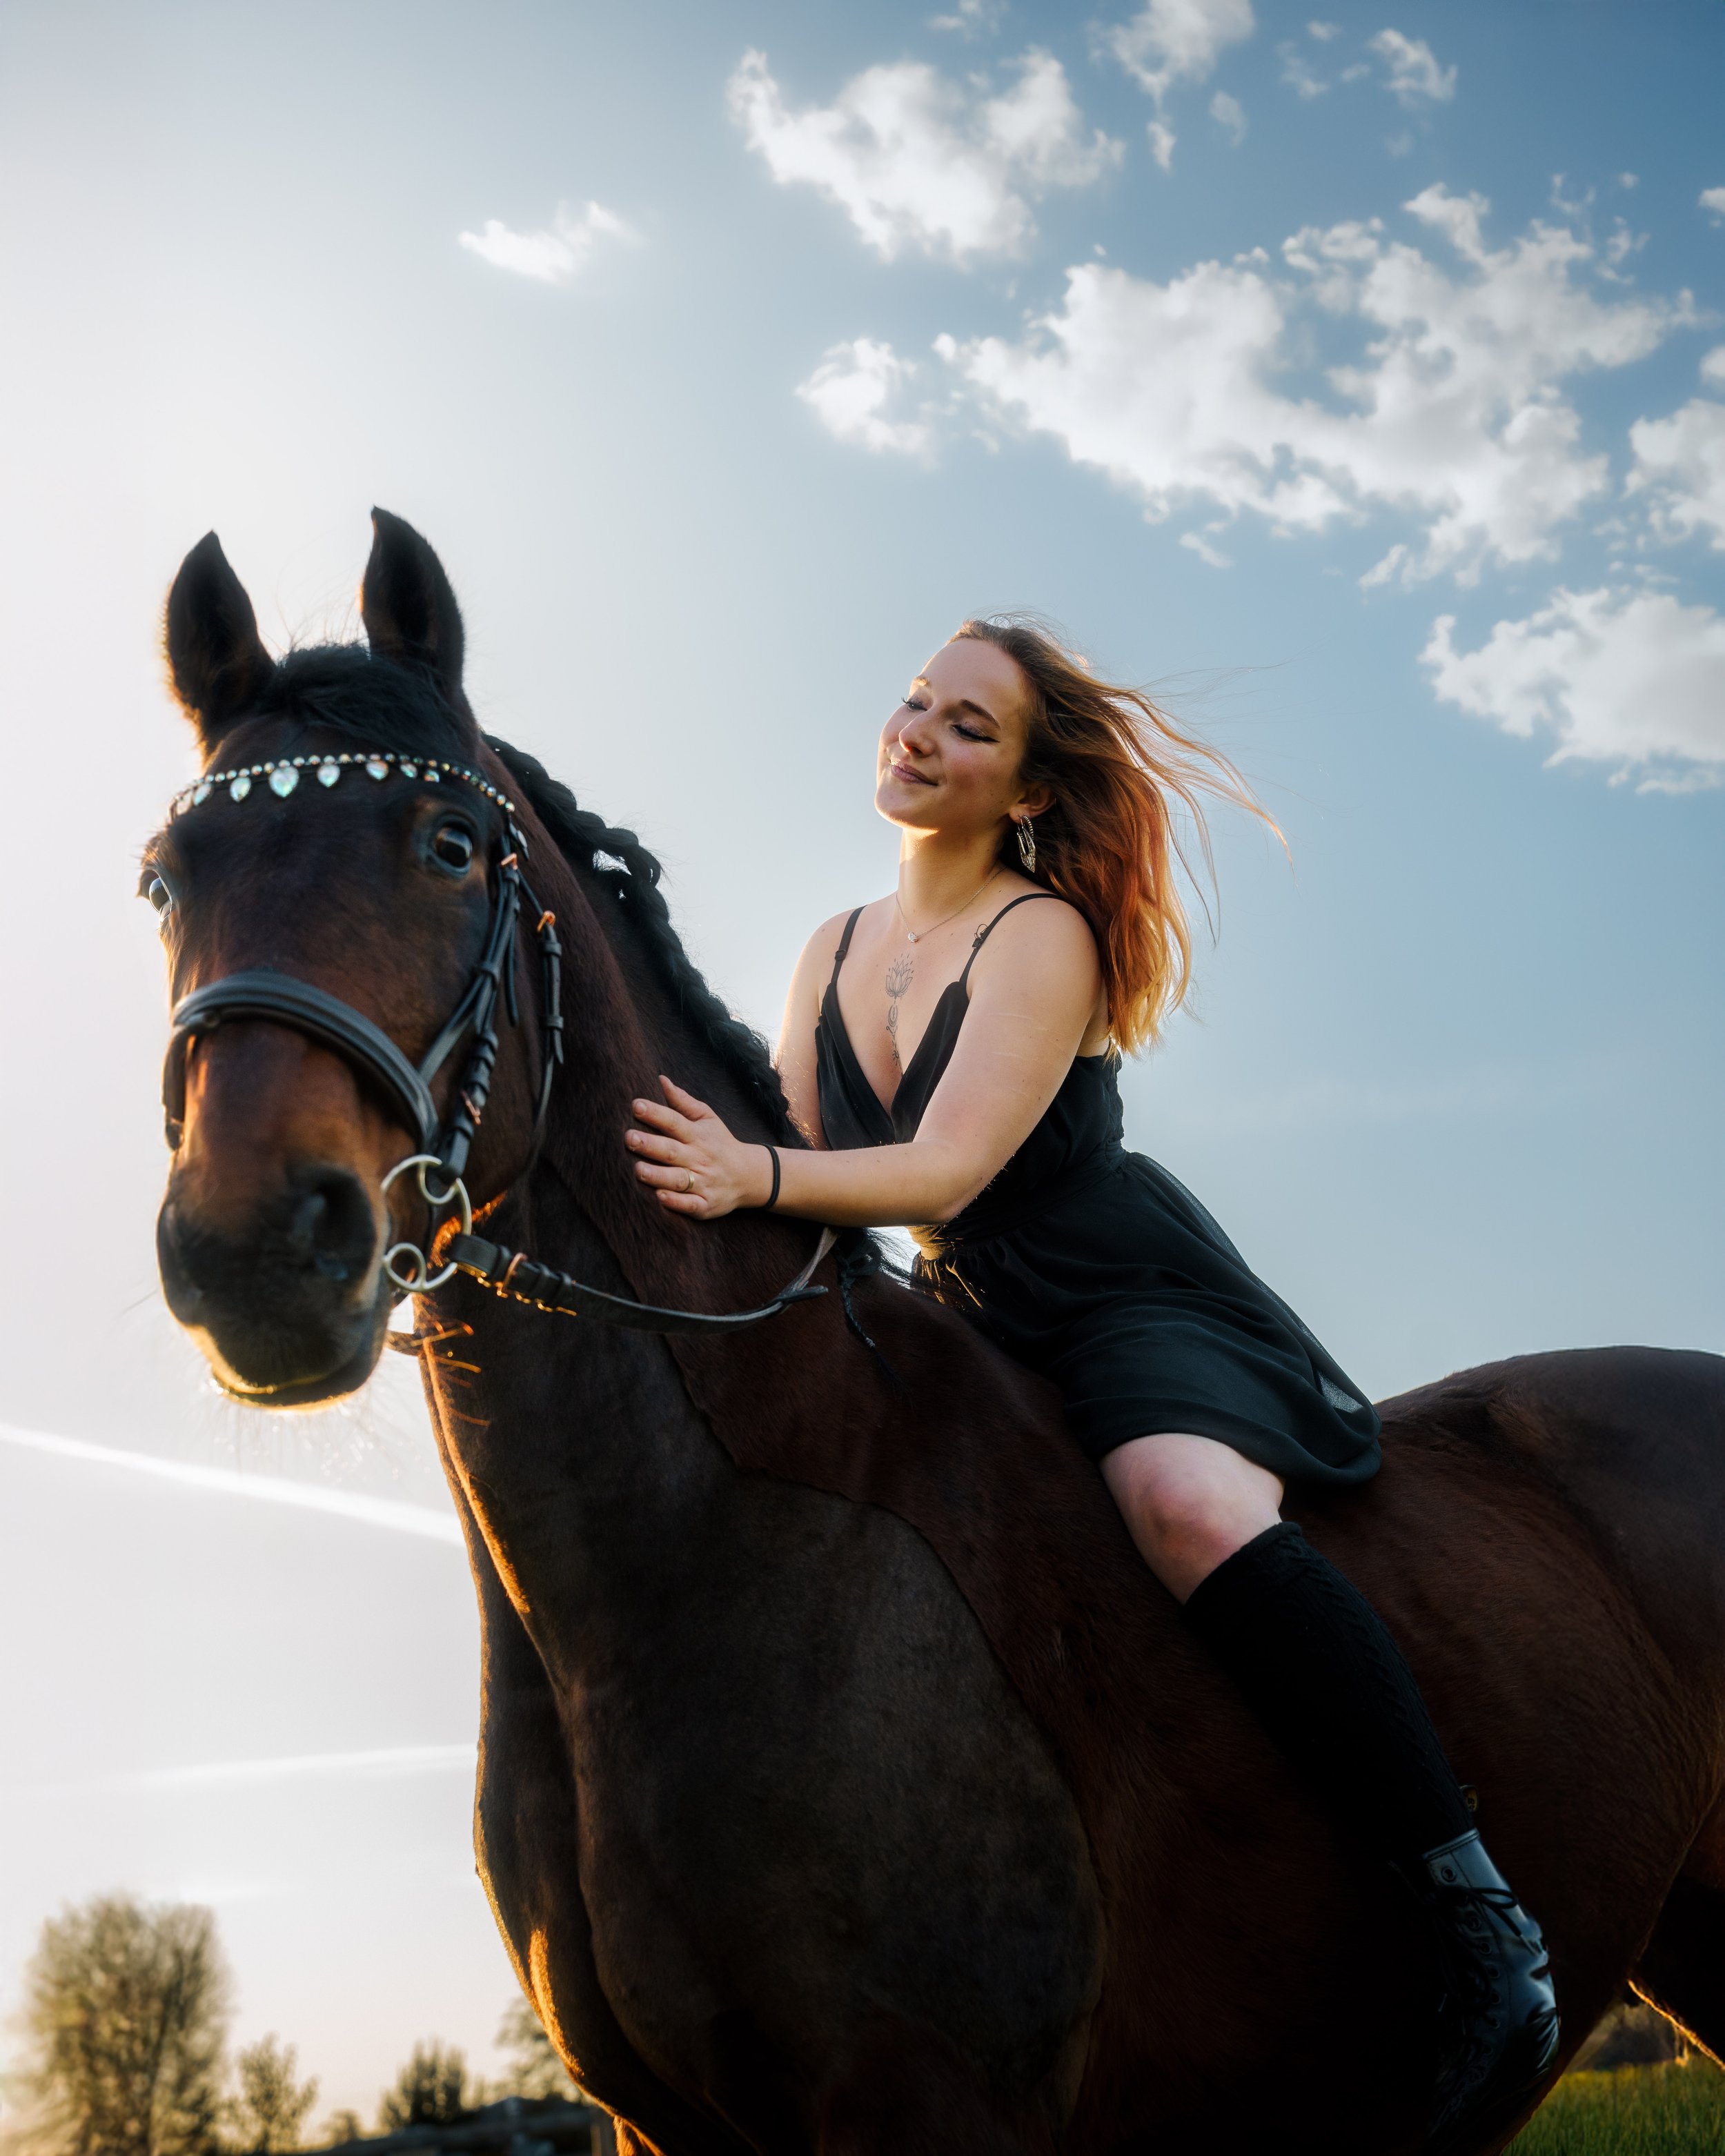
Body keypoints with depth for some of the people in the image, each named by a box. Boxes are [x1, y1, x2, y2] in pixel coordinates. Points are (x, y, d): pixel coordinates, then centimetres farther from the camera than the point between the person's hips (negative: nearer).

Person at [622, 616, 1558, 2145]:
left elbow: (944, 1169, -24)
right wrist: (690, 1172, -12)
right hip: (967, 1334, 7)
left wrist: (758, 1178, -40)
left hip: (1130, 1302, -7)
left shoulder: (1045, 937, -12)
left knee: (1194, 1511, -37)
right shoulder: (832, 956, 9)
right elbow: (794, 1164, 8)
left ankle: (1482, 1920, -30)